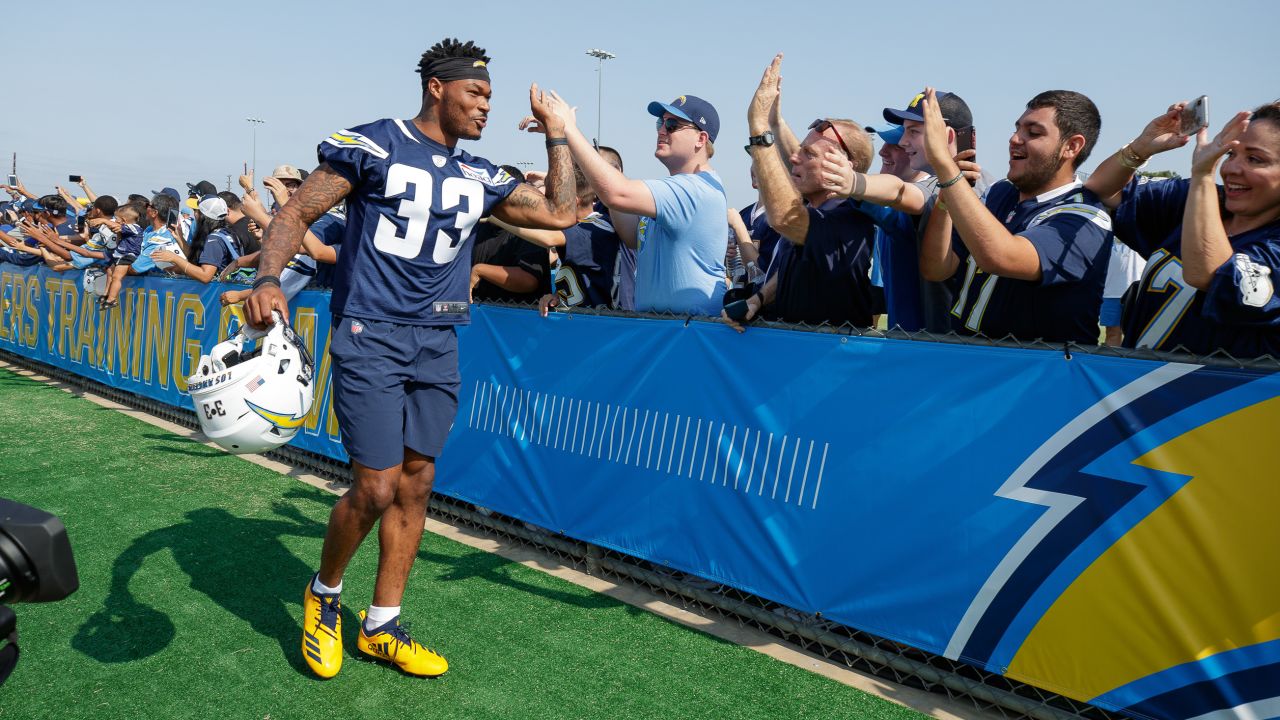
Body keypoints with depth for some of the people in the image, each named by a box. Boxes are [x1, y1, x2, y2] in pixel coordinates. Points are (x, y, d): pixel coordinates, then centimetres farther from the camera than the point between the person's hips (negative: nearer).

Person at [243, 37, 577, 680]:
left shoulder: (478, 179, 13)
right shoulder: (371, 144, -3)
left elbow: (559, 212, 14)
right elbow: (297, 212, -5)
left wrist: (556, 132, 14)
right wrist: (268, 278, -23)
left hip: (437, 348, 6)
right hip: (370, 337, -6)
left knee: (416, 485, 7)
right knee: (376, 488, -10)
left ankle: (381, 627, 23)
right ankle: (323, 594, 21)